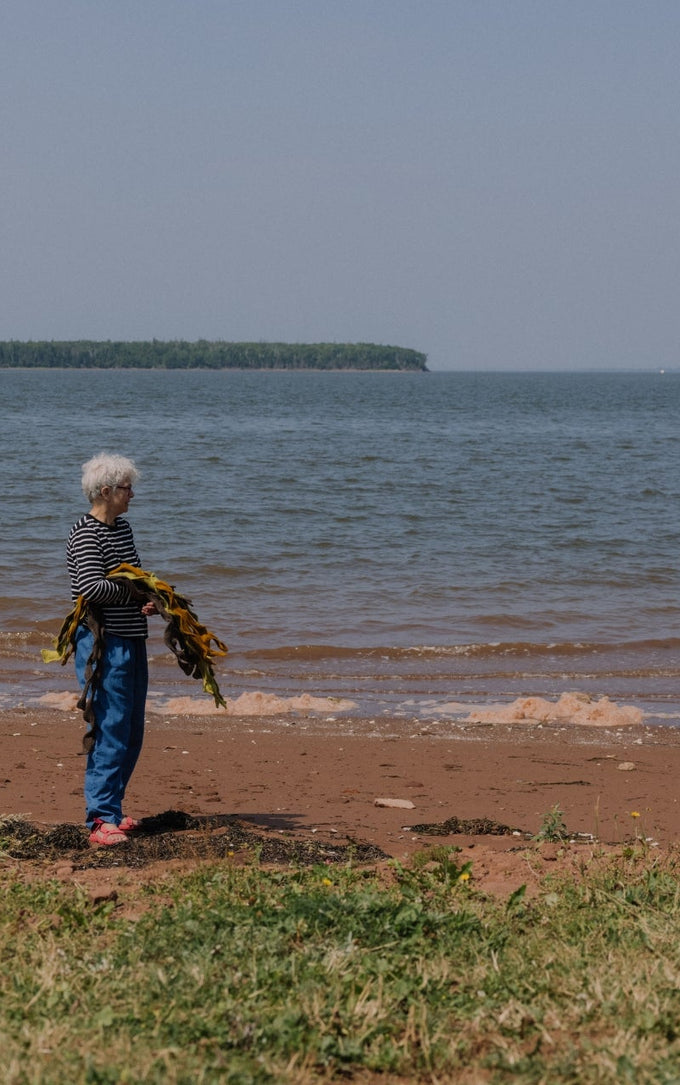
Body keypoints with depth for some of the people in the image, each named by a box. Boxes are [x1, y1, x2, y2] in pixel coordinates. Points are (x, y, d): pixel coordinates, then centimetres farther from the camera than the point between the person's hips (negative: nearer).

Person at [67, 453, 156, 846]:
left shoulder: (123, 527, 14)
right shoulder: (86, 534, -13)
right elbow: (91, 587, -25)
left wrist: (151, 600, 5)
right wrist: (135, 594, -14)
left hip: (132, 641, 9)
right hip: (103, 643, -9)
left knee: (132, 733, 14)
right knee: (110, 731, -10)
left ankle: (111, 809, 24)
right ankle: (102, 820, -8)